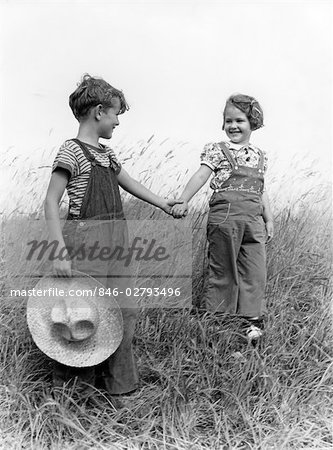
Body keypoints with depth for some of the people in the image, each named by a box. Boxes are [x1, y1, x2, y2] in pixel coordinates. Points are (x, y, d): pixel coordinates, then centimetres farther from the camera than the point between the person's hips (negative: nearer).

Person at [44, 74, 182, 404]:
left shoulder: (107, 154, 15)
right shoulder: (71, 150, -9)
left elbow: (129, 183, 31)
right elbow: (52, 201, -13)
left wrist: (161, 203, 37)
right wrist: (61, 250, -20)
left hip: (115, 240, 8)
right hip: (85, 238, -8)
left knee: (122, 311, 12)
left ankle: (118, 382, 28)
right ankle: (70, 386, 17)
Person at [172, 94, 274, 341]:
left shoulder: (260, 156, 17)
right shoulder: (217, 150, 3)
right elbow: (201, 175, -10)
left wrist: (269, 219, 18)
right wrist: (184, 201, -23)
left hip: (254, 220, 5)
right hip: (225, 216, -4)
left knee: (255, 272, 2)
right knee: (222, 271, 1)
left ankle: (252, 321, 11)